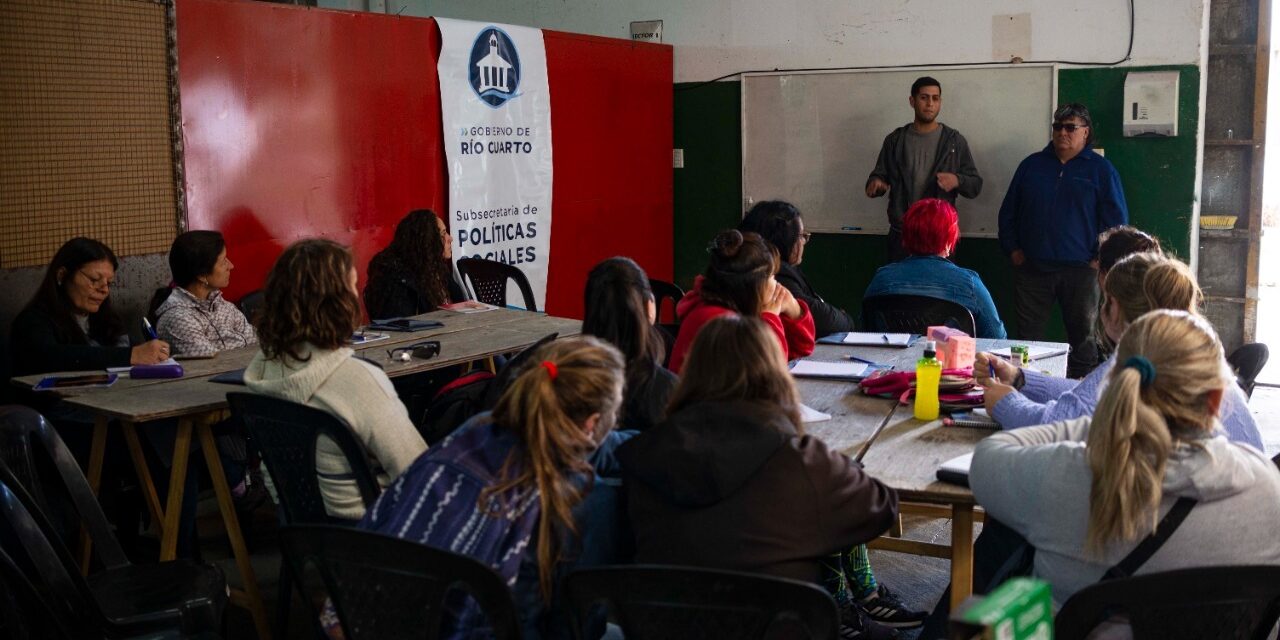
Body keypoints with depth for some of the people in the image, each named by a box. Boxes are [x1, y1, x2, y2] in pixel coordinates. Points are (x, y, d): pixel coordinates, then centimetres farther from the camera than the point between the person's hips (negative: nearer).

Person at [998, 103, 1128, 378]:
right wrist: (1012, 249, 6)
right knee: (1028, 338, 3)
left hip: (1080, 271, -2)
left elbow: (1117, 220, 2)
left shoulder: (1101, 169, 3)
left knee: (1083, 338, 6)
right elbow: (1008, 211, 15)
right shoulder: (1032, 165, 11)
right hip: (1031, 269, 2)